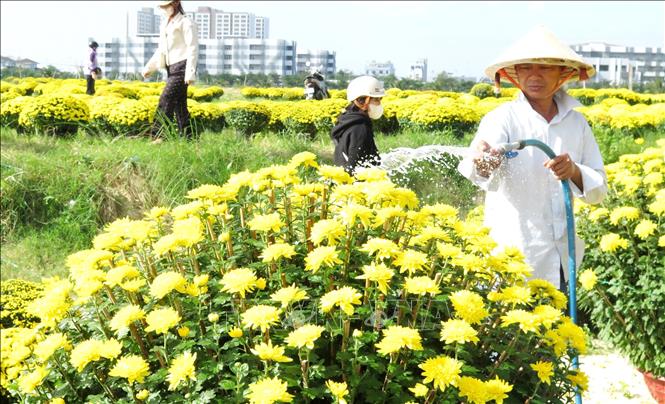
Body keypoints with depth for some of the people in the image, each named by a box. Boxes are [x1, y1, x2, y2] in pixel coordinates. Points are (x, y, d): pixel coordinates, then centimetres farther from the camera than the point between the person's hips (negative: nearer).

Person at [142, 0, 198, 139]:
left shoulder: (186, 23, -6)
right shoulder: (165, 25, 19)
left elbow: (193, 48, -12)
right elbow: (161, 50, 26)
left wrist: (190, 72, -20)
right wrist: (149, 67, 17)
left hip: (181, 67, -8)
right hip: (171, 69, 8)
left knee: (166, 100, -15)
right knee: (179, 105, 6)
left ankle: (158, 136, -15)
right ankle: (187, 138, 9)